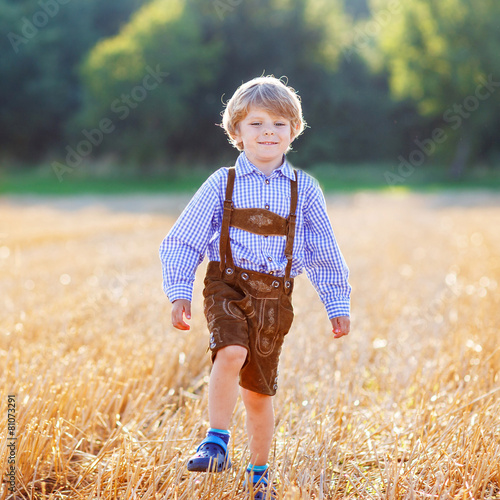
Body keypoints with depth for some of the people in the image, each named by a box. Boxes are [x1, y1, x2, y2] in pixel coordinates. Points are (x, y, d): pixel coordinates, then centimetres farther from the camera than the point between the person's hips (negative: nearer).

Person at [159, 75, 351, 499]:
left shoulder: (303, 189, 3)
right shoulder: (222, 184, -1)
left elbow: (325, 253, 10)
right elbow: (183, 241, 3)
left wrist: (338, 306, 11)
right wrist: (179, 293, -4)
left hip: (274, 297, 2)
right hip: (228, 286, -1)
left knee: (259, 390, 9)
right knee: (231, 353, -31)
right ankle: (217, 444, -19)